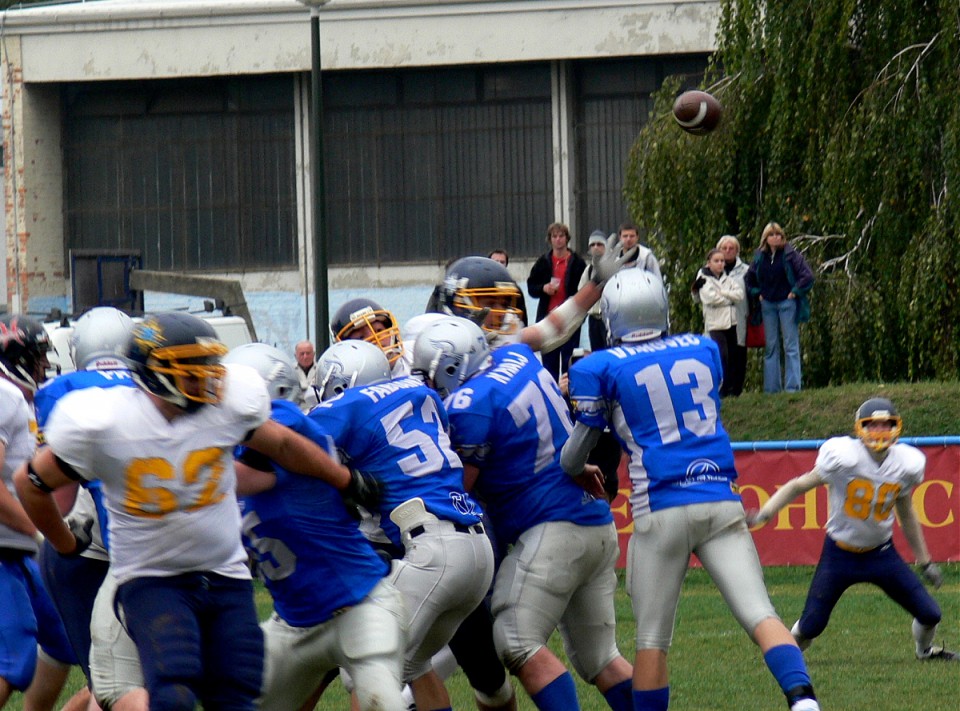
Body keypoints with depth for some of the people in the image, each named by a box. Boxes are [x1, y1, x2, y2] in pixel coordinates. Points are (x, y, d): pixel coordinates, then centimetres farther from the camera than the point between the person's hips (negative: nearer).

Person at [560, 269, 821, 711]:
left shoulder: (600, 369, 1)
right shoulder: (704, 351, 14)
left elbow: (573, 458, 9)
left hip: (661, 508, -3)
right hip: (721, 500, 3)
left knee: (652, 640, 7)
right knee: (760, 615, -6)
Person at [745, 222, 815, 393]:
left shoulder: (790, 255, -7)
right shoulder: (760, 257, 6)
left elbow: (807, 276, -9)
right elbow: (750, 280, 21)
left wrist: (795, 292, -9)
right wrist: (757, 294, 9)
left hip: (787, 303, -5)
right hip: (768, 305, 5)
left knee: (791, 346, -4)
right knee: (770, 347, 6)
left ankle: (792, 385, -4)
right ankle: (772, 387, 9)